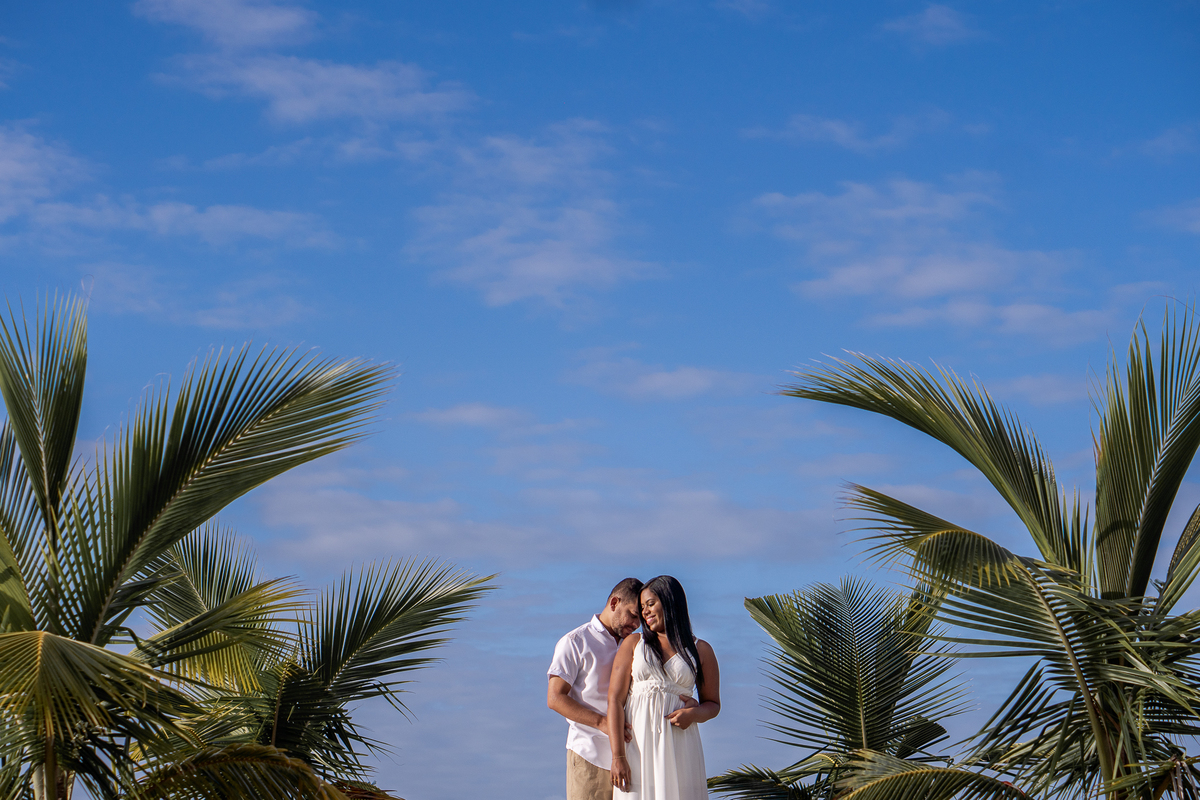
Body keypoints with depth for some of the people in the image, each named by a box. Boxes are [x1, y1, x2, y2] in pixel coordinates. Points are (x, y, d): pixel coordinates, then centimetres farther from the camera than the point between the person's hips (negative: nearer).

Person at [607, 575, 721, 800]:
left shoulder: (700, 650, 11)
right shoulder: (633, 644, 10)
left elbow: (713, 704, 17)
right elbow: (615, 700, 3)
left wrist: (693, 714, -8)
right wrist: (617, 756, -8)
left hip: (679, 746, 0)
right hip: (638, 745, 0)